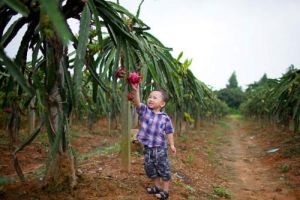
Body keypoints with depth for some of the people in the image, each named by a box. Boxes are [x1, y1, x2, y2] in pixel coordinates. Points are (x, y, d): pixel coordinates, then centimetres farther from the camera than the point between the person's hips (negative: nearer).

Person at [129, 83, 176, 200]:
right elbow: (137, 103, -23)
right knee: (150, 169, 17)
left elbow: (169, 132, -1)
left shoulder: (165, 118, -8)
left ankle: (165, 190, 25)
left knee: (163, 169, 7)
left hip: (160, 148, -3)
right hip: (147, 147, 4)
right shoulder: (144, 110, -4)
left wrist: (172, 144, -5)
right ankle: (157, 187, 39)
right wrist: (135, 90, -38)